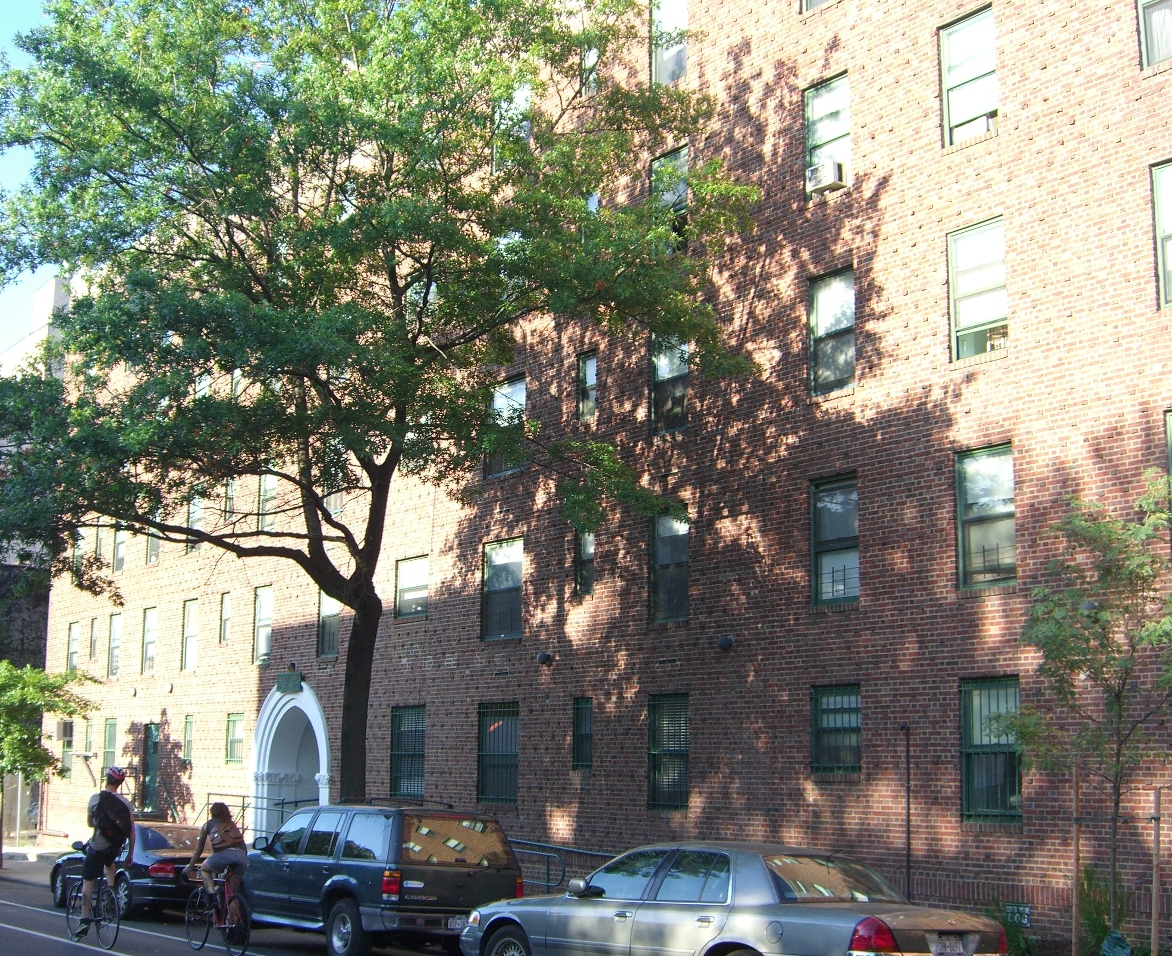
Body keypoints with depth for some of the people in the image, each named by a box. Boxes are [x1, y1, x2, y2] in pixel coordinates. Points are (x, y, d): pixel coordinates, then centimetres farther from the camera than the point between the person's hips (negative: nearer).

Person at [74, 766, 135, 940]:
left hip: (97, 846, -3)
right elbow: (132, 831, 0)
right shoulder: (126, 803, -1)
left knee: (87, 881, 6)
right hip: (115, 847, 3)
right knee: (109, 863, 36)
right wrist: (130, 852, 10)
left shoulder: (95, 798, -6)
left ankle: (85, 921, 0)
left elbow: (89, 823, 8)